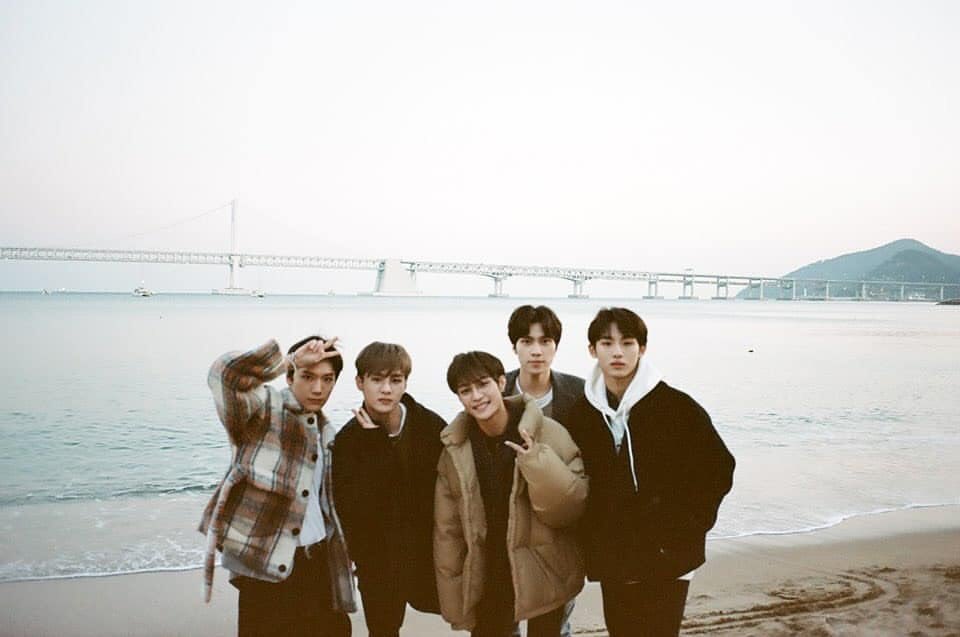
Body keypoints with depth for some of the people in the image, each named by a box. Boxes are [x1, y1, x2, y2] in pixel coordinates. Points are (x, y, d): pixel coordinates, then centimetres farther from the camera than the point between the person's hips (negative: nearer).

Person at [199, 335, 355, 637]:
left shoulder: (326, 433, 12)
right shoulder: (264, 406, -8)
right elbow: (222, 373, -29)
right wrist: (289, 359, -29)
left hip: (319, 561, 6)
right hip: (267, 565, -6)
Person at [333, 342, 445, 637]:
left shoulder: (432, 426, -13)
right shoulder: (349, 439, -11)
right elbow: (350, 509, -23)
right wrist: (375, 444, -26)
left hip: (430, 553, 0)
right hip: (378, 561, 0)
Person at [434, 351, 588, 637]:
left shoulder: (547, 433, -14)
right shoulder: (456, 449, -6)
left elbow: (573, 506, -13)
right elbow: (447, 528, 2)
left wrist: (541, 466, -29)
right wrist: (453, 593, 3)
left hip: (542, 573, -2)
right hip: (487, 578, 2)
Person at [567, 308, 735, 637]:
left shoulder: (676, 407, -10)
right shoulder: (583, 413, 3)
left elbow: (718, 469, -5)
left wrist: (683, 528, -9)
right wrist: (591, 542, 4)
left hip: (667, 559, -4)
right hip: (613, 560, 4)